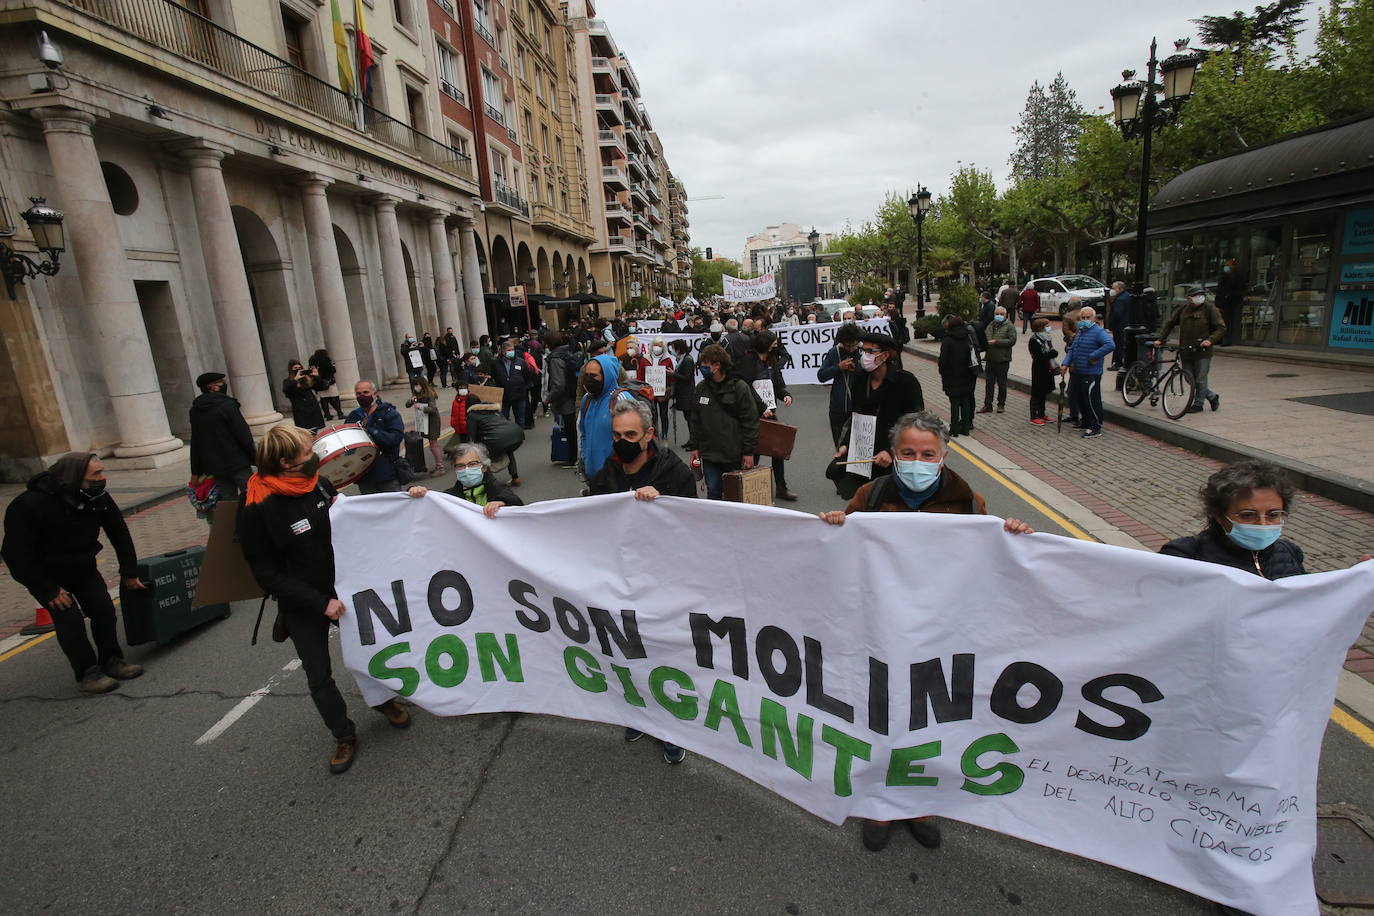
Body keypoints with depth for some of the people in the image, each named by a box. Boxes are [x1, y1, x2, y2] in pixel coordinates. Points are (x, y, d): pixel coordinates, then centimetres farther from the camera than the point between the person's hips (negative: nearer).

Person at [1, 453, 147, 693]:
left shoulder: (99, 499, -12)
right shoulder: (28, 505, -27)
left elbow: (120, 534, 1)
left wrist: (129, 573, 1)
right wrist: (48, 591, -22)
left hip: (83, 567, 5)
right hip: (46, 574, -5)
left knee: (104, 609, -4)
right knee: (69, 619, -13)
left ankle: (111, 662, 11)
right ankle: (87, 674, -2)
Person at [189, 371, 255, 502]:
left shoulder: (195, 411, 8)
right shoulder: (227, 405, -11)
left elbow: (195, 443, 12)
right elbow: (244, 435, -13)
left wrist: (197, 471, 18)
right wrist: (255, 458, -3)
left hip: (214, 468, 6)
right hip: (238, 464, -6)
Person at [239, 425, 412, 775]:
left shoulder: (318, 482, -8)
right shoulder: (258, 509, -21)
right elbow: (267, 574, -17)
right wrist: (320, 603, -21)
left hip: (343, 588, 4)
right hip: (302, 606, -4)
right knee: (319, 674, 10)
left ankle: (383, 699, 44)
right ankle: (344, 736, 31)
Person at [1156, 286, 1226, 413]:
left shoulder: (1211, 310, -1)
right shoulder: (1183, 309, 10)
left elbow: (1221, 328, -1)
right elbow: (1169, 323, 18)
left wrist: (1210, 340, -16)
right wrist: (1160, 339, 9)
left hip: (1202, 351, -4)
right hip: (1185, 352, 4)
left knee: (1200, 379, -1)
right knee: (1190, 380, 8)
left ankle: (1198, 404, 14)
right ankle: (1212, 397, 28)